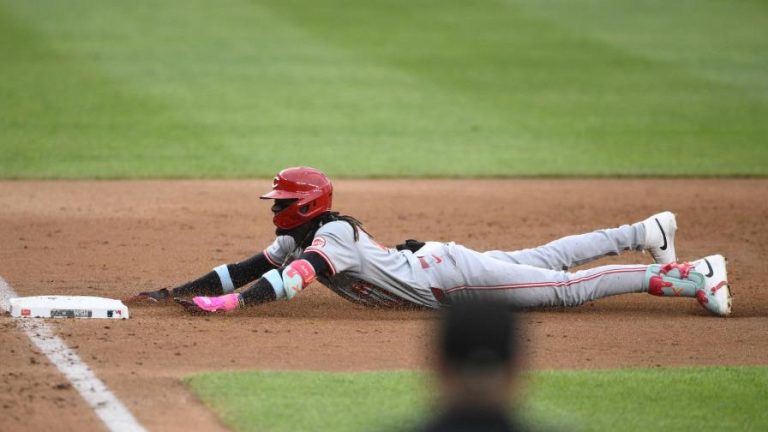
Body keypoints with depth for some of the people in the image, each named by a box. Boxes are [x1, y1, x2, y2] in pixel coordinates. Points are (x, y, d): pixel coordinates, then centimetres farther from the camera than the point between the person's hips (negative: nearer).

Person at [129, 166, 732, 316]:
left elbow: (288, 283, -41)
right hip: (436, 262, 8)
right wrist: (178, 290, -5)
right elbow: (244, 269, 3)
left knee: (566, 287, -9)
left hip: (450, 275, -8)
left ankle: (693, 277, -10)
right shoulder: (296, 240, 2)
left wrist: (224, 303, -46)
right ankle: (645, 233, 33)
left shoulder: (332, 236, -26)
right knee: (546, 259, 21)